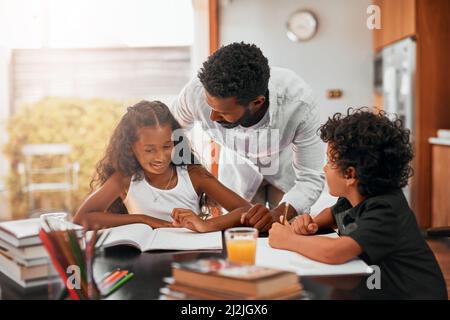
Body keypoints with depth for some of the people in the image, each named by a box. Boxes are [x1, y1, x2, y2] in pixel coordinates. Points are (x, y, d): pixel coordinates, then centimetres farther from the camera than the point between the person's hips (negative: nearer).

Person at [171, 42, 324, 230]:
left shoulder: (298, 103, -40)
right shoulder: (197, 92, -35)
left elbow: (311, 179, -30)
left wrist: (276, 215, -49)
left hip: (287, 167, -1)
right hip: (237, 168, 2)